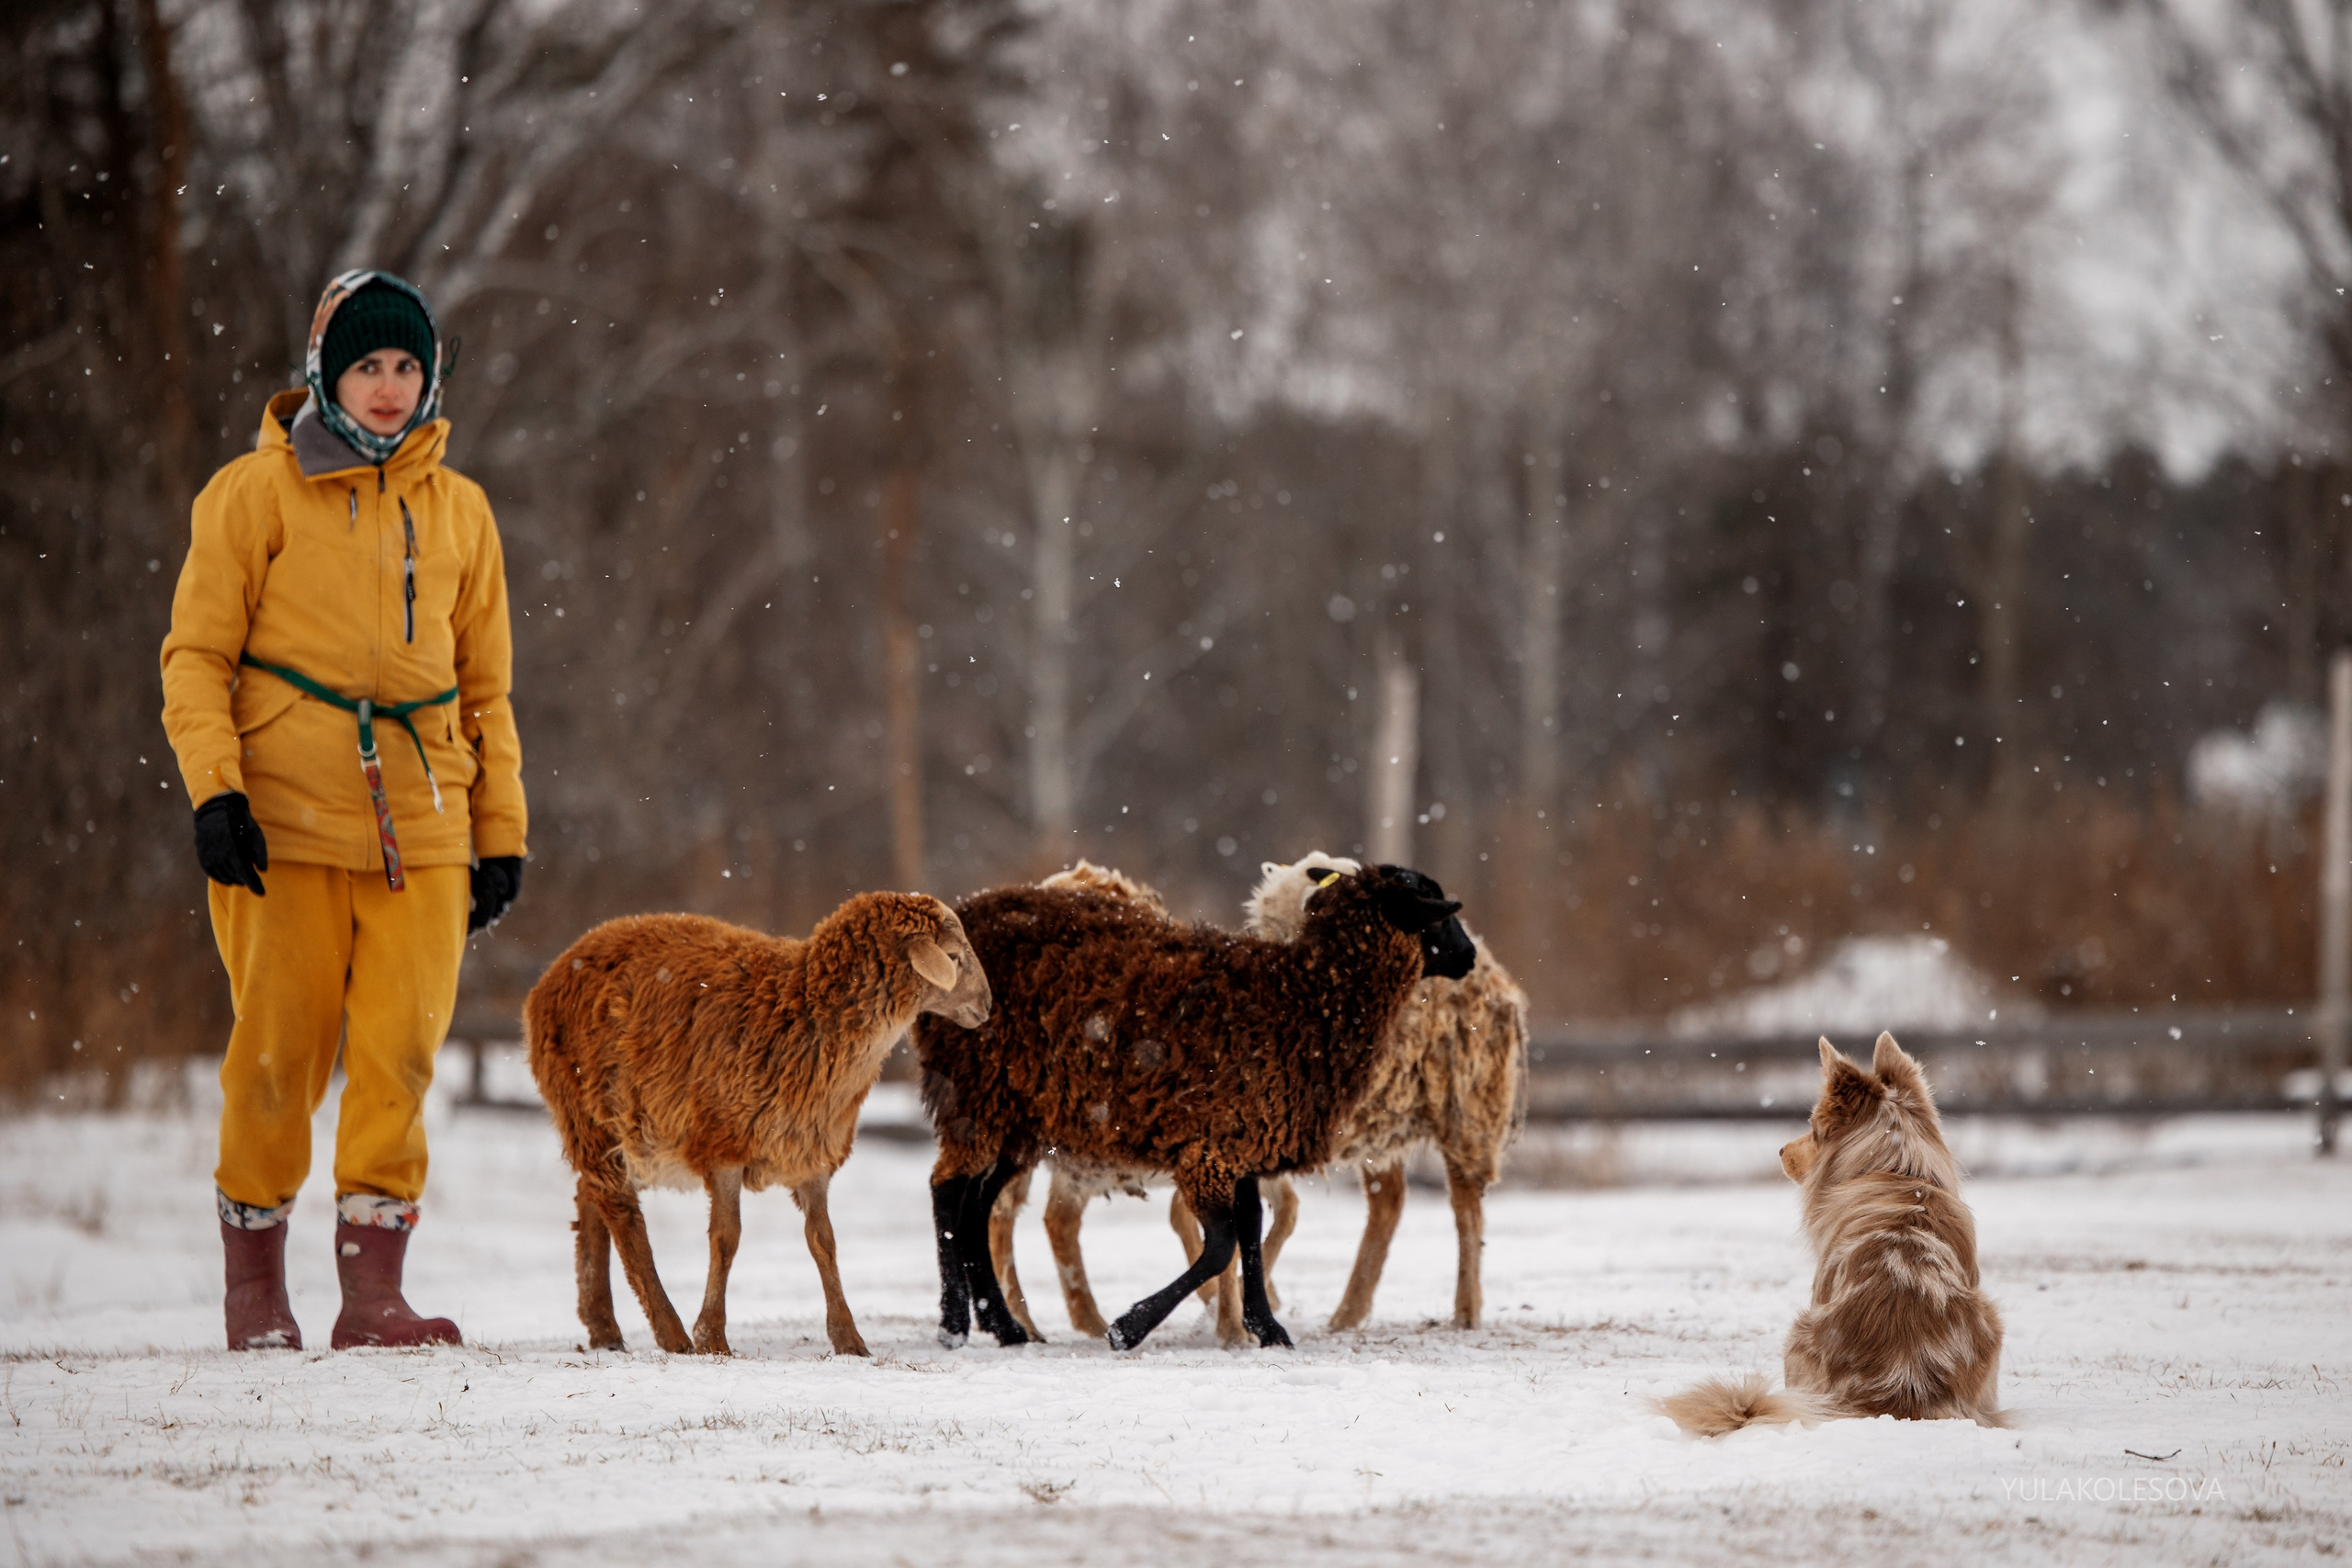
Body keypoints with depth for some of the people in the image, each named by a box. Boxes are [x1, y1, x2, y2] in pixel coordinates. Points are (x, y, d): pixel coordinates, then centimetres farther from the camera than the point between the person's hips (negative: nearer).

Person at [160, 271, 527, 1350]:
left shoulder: (458, 510, 15)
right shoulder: (257, 492, 3)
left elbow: (486, 686, 19)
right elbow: (197, 654, 1)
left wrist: (502, 832, 14)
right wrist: (214, 790, -11)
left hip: (421, 826, 3)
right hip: (286, 824, -3)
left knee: (400, 1052, -6)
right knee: (281, 1053, -1)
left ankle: (372, 1288, -4)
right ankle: (255, 1281, 12)